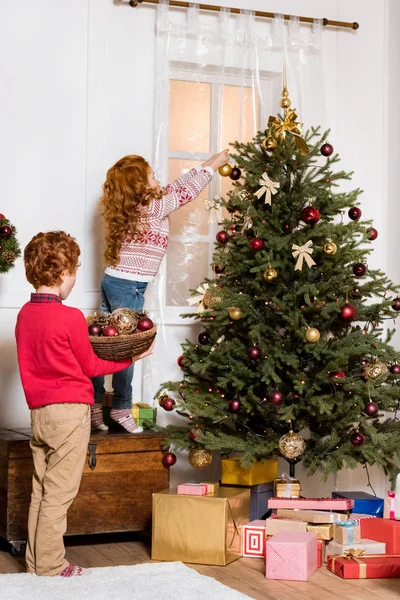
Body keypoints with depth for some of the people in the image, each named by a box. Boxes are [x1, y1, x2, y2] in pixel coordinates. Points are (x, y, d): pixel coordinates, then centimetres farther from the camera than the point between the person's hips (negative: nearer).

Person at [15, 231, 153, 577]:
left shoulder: (25, 314, 7)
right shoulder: (70, 318, -14)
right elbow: (89, 367, -3)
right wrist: (129, 359, 8)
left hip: (39, 411, 7)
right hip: (70, 410, -7)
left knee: (40, 492, 13)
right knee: (59, 494, -1)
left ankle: (35, 563, 20)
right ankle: (50, 568, 3)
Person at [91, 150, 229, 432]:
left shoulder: (129, 208, 9)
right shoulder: (153, 209, -15)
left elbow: (175, 188, 17)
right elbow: (186, 191, -7)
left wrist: (205, 166, 19)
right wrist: (213, 165, 5)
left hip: (112, 281, 8)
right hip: (129, 288, -8)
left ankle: (94, 404, 16)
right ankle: (122, 409, 11)